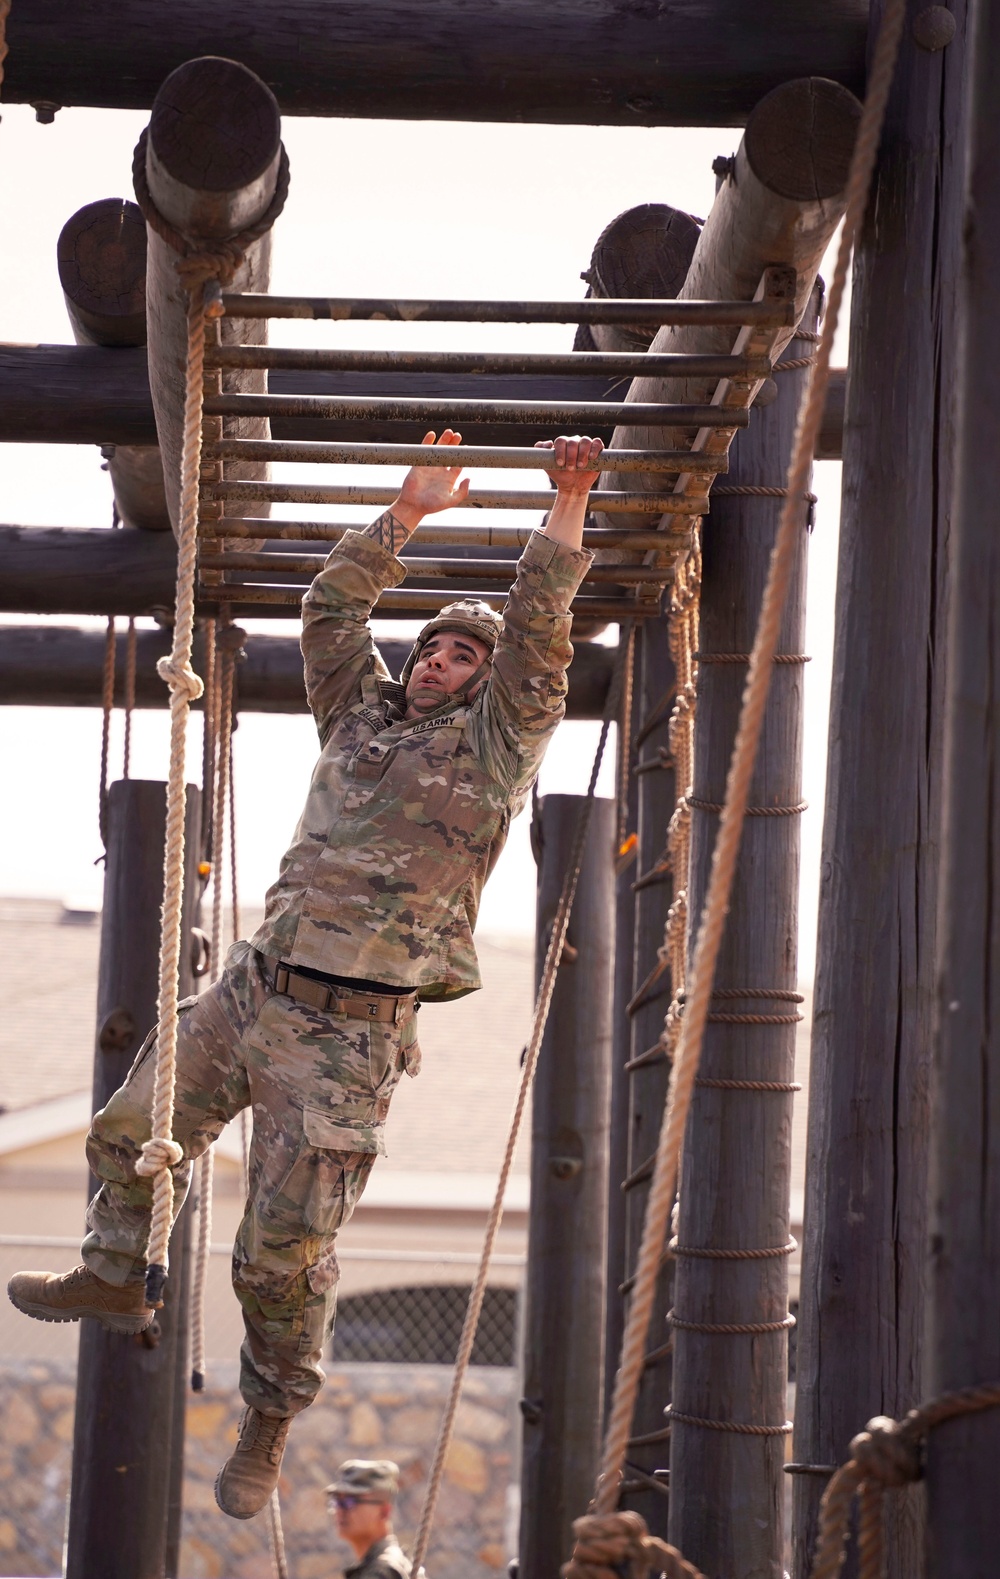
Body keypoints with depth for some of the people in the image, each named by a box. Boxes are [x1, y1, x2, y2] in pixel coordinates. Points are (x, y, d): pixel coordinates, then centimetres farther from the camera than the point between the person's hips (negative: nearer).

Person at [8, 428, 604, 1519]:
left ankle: (268, 1429, 14)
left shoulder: (493, 743, 3)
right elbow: (331, 605, 18)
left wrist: (567, 507, -13)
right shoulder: (364, 714, 17)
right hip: (251, 988, 6)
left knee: (285, 1253, -3)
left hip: (348, 1030, -6)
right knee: (130, 1132, 15)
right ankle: (116, 1278, 39)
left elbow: (538, 631, -7)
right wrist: (412, 510, 14)